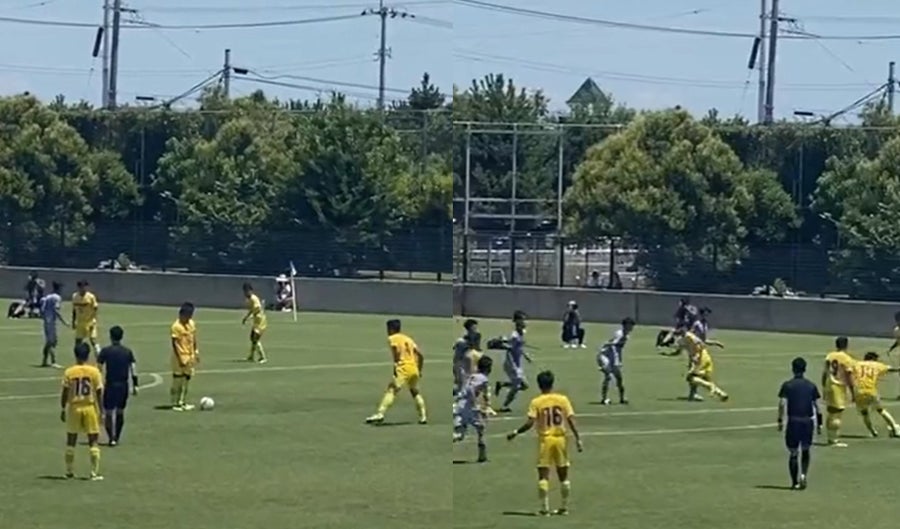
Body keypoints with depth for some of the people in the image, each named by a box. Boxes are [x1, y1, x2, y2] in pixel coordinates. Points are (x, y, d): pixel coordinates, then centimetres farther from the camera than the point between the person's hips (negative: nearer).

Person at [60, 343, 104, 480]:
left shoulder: (69, 372, -5)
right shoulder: (94, 372, -7)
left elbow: (65, 393, -3)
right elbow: (99, 393, -6)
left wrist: (63, 409, 8)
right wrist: (101, 411, 2)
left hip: (74, 408, 1)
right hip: (90, 408, -1)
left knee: (71, 440, 14)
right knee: (93, 441, 5)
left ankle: (69, 471, 20)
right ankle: (95, 473, 0)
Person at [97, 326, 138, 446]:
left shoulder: (105, 351, -6)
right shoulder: (128, 352, 2)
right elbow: (133, 370, 0)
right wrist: (135, 385, 5)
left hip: (110, 385, -3)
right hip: (123, 385, 3)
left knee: (108, 412, 2)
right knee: (120, 412, 15)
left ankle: (111, 438, -7)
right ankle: (117, 437, 20)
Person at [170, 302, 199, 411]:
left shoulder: (192, 324, 6)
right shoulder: (176, 327, -16)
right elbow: (174, 344, -17)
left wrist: (196, 352, 11)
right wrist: (180, 359, -20)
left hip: (190, 356, 7)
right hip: (180, 357, -7)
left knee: (187, 379, 11)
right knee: (177, 380, 0)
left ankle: (183, 402, 19)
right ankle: (175, 403, 7)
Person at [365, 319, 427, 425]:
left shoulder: (392, 338, 5)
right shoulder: (408, 339, 23)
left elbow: (396, 350, -16)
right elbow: (420, 355, 19)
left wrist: (396, 365, -18)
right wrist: (419, 371, 25)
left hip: (403, 369, -7)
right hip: (414, 369, 7)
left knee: (391, 390, -16)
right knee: (415, 392, 27)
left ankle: (380, 414, -31)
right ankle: (423, 416, 26)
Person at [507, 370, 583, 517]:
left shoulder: (536, 402, -7)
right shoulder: (563, 399, -1)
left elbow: (530, 423, -13)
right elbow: (571, 420, -5)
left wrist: (515, 433, -1)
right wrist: (578, 438, -1)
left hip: (545, 439, -2)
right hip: (561, 438, 2)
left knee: (543, 475, 2)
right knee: (563, 475, 13)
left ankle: (545, 508, -2)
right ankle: (564, 506, 19)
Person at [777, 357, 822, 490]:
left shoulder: (787, 385, -2)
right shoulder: (811, 386, 5)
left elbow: (782, 404, -10)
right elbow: (816, 405, 4)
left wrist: (780, 420, -5)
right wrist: (818, 422, 11)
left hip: (793, 421, -2)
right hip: (808, 420, 2)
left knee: (793, 453, 6)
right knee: (805, 451, 17)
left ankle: (795, 482, 6)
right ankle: (803, 474, -4)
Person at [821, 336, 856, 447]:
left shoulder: (829, 356, 6)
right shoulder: (846, 359, -12)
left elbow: (824, 374, 11)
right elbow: (849, 377, -13)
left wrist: (824, 388, 20)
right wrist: (853, 393, -7)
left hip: (829, 386, 7)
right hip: (840, 388, -7)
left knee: (830, 413, 15)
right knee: (838, 415, -3)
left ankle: (831, 438, 24)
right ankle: (835, 440, -2)